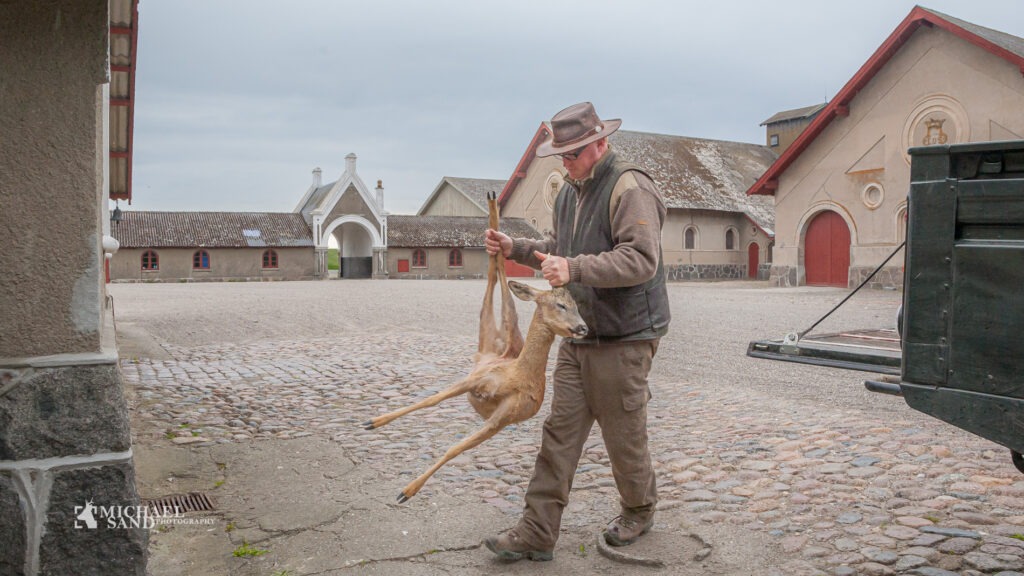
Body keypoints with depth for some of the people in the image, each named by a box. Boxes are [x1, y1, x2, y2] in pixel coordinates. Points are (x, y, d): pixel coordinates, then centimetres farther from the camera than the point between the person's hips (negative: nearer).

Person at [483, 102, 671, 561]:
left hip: (623, 338, -8)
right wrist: (515, 248, 9)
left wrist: (574, 268, -33)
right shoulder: (569, 192, 15)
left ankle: (639, 512, 32)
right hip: (579, 336, 8)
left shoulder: (630, 188, -14)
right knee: (560, 433, 6)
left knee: (624, 436, 7)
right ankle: (537, 532, 11)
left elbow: (641, 260, -25)